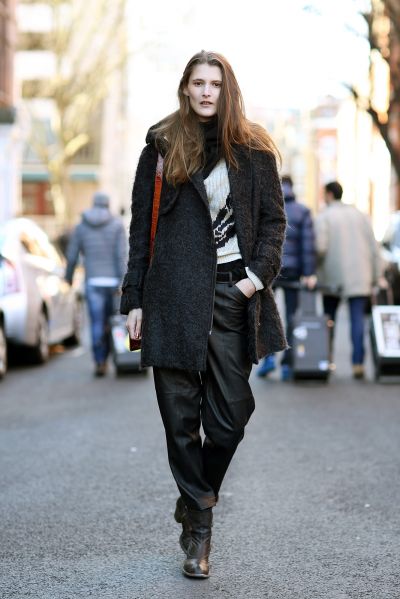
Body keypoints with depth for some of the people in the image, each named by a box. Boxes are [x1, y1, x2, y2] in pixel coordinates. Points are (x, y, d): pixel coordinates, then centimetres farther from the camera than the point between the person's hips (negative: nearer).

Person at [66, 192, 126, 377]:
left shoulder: (81, 226, 6)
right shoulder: (117, 225, 1)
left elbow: (72, 256, 5)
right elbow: (121, 255, -10)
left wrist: (69, 276, 21)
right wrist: (122, 282, -12)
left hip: (93, 281, 0)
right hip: (113, 280, 0)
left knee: (97, 323, -2)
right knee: (112, 321, 17)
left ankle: (99, 363, -10)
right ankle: (105, 357, 21)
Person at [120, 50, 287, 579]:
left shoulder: (253, 149, 9)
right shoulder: (162, 145, 8)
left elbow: (274, 218, 10)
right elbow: (141, 224, 8)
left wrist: (260, 272, -6)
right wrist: (134, 299, 3)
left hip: (232, 295, 1)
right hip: (174, 296, 0)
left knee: (231, 415, -1)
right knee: (181, 417, 1)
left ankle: (194, 502, 24)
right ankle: (200, 525, 14)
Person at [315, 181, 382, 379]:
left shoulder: (323, 217, -2)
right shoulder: (360, 214, 11)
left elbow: (320, 247, -15)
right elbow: (373, 247, 8)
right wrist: (376, 276, 11)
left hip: (332, 277, -2)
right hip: (359, 278, 2)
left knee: (329, 318, 13)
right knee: (357, 318, -3)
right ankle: (358, 363, -12)